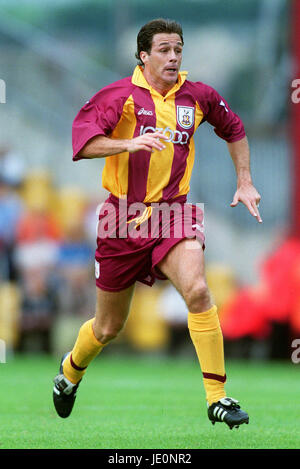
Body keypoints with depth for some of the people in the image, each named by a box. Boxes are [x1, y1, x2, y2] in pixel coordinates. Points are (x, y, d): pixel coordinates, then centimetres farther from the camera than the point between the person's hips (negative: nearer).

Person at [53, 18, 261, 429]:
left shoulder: (197, 96, 3)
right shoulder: (121, 95, -10)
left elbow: (233, 128, 23)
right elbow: (83, 141, -24)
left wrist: (245, 182, 16)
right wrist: (130, 143, -38)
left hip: (173, 211, 2)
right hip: (125, 216, -2)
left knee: (197, 290, -28)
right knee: (108, 328, 11)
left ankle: (217, 398, -22)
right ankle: (71, 369, 46)